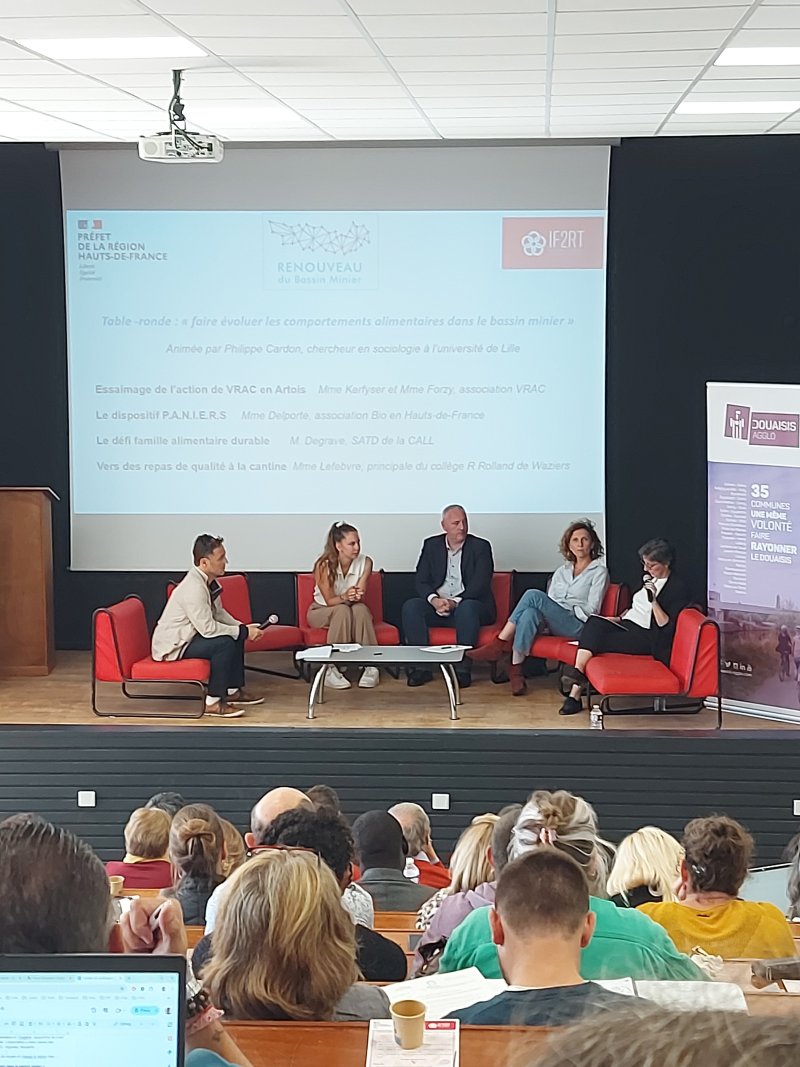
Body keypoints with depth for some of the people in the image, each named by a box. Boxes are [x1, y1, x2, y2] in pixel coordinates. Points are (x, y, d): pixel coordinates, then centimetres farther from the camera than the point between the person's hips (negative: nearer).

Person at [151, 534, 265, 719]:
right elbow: (207, 628, -28)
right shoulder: (194, 588, -29)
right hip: (172, 646, -10)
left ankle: (233, 690, 20)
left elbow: (219, 613, 14)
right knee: (224, 643, -25)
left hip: (189, 636, 10)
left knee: (236, 636, 11)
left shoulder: (210, 582, 1)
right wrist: (243, 631, -20)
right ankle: (213, 702, -18)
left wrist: (243, 627, -1)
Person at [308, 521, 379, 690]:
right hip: (321, 611, -2)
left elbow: (361, 596, -14)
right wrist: (344, 597, -43)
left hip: (354, 614, 3)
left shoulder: (365, 562, -13)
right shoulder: (324, 565, -21)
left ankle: (370, 666, -31)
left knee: (360, 608, -32)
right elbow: (329, 601, -20)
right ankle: (331, 670, -36)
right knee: (342, 610, -35)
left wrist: (356, 596, -40)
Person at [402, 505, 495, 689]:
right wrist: (434, 600, -19)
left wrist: (455, 603, -24)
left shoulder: (480, 547, 1)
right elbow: (421, 581, 3)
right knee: (410, 607, -25)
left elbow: (480, 584, -10)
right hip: (436, 604, 3)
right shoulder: (431, 545, 10)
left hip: (469, 605, -3)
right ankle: (422, 667, -25)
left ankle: (463, 669, -34)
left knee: (467, 608, -37)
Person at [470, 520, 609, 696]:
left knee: (533, 595, -28)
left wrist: (563, 607, -6)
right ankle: (516, 670, -38)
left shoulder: (599, 571, 7)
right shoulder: (561, 571, 24)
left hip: (579, 626, -4)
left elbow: (591, 609, -1)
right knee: (530, 613, -35)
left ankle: (499, 645, -26)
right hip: (555, 625, 4)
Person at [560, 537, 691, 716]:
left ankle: (575, 694, -30)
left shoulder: (677, 589, -7)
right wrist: (619, 618, 15)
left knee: (594, 640, -27)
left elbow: (667, 627, -14)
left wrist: (653, 601, -24)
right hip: (626, 626, 7)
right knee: (595, 622, -26)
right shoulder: (650, 579, 19)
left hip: (645, 639, -7)